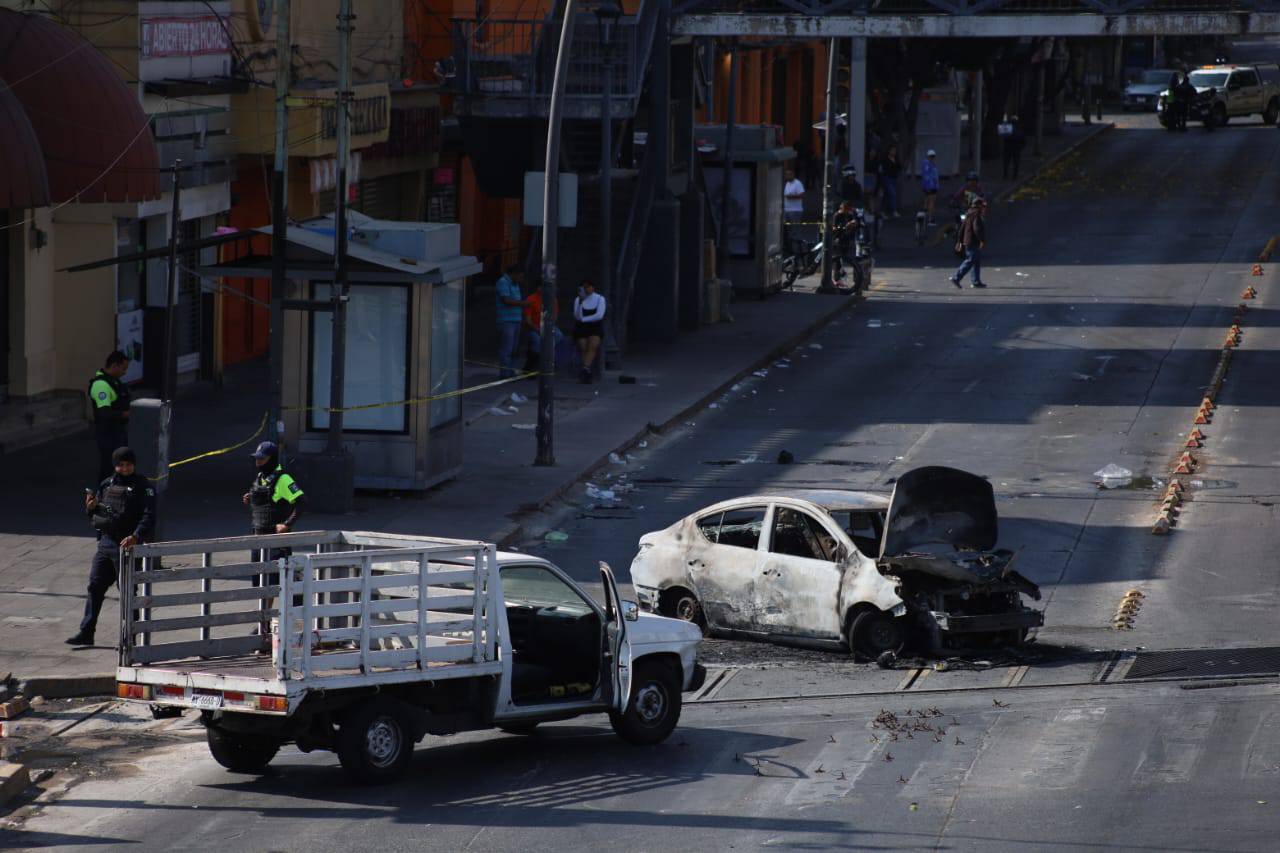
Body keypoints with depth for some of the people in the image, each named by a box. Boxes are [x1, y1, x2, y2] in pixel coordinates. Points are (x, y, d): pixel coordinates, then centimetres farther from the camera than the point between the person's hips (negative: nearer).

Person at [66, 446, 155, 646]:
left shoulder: (143, 488, -6)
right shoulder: (106, 485, 12)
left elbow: (149, 517, -15)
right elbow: (95, 515, 20)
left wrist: (136, 536, -31)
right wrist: (90, 508, -4)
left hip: (126, 545, -6)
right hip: (105, 543, 6)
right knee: (95, 586, 6)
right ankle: (86, 632, 12)